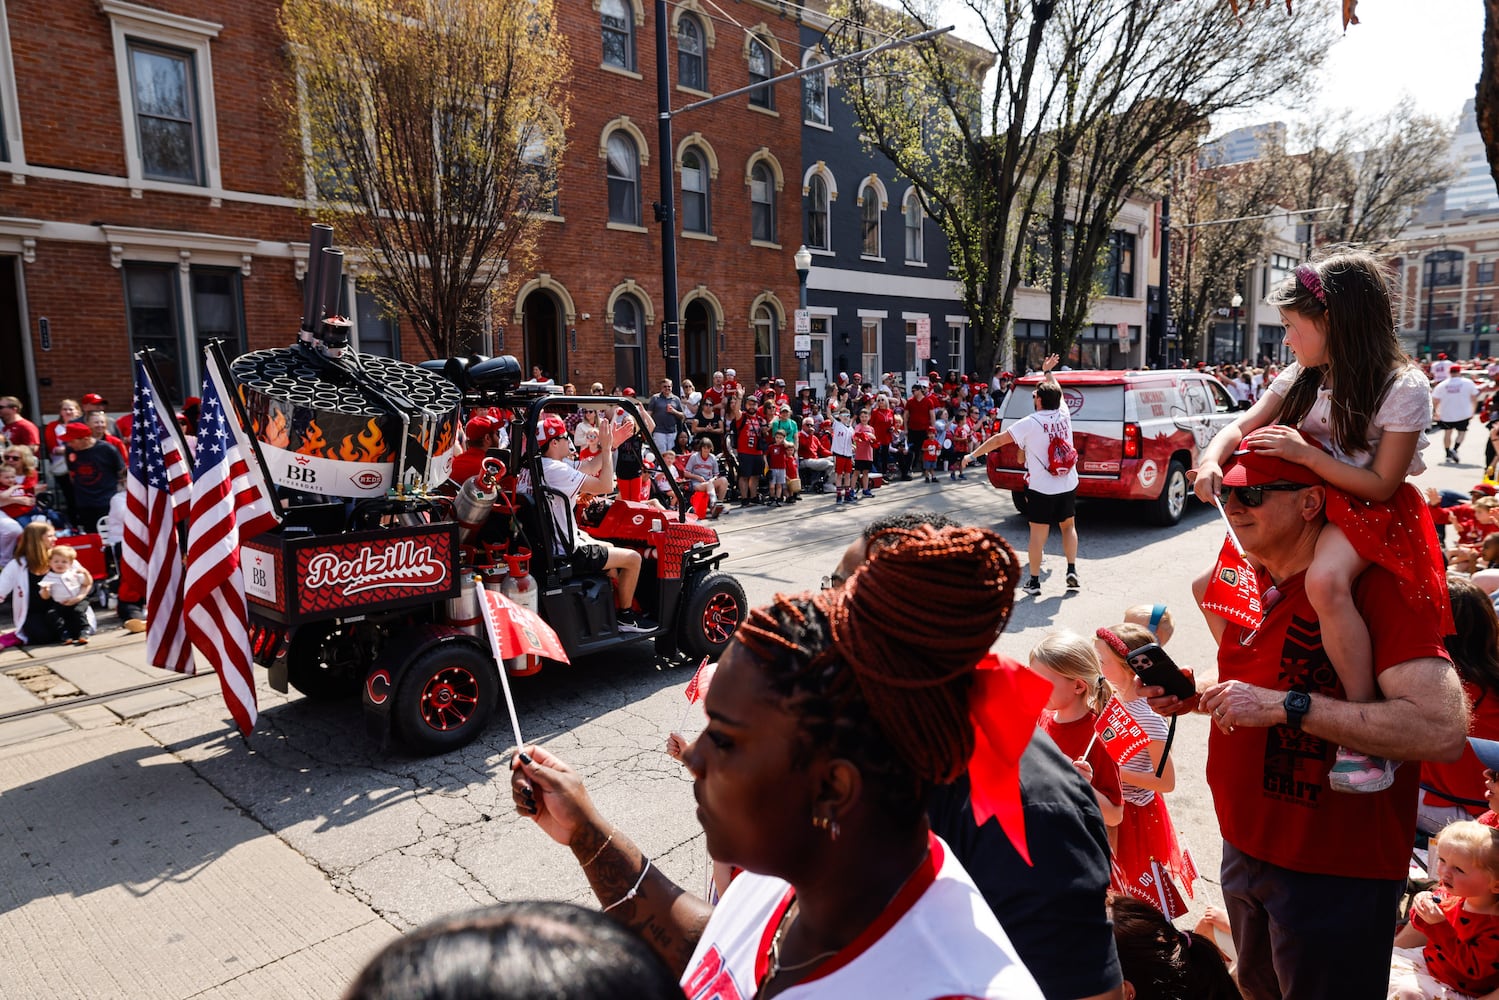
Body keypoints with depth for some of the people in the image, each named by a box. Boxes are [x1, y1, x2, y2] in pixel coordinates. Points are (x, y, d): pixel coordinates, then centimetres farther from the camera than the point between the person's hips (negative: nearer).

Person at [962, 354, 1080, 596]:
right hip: (1068, 486, 5)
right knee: (1068, 526, 22)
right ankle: (1072, 571, 19)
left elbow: (999, 439, -13)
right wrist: (1047, 371, 36)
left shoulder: (1030, 423, -13)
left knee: (1038, 533, 1)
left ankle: (1034, 581, 6)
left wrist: (972, 455, -6)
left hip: (1041, 488, -5)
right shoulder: (1063, 416, 1)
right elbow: (1056, 392, 21)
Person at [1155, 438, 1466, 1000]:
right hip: (1244, 848, 7)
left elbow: (1444, 731, -31)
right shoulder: (1249, 584, 4)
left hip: (1335, 873, -7)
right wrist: (1193, 698, -2)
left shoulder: (1377, 587, -20)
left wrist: (1285, 705, -32)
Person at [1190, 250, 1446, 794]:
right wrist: (1212, 459, -16)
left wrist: (1305, 453, -24)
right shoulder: (1302, 377, 4)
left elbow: (1381, 485, -17)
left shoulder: (1403, 387, -15)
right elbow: (1240, 427, 6)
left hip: (1370, 508, -7)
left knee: (1324, 580, -38)